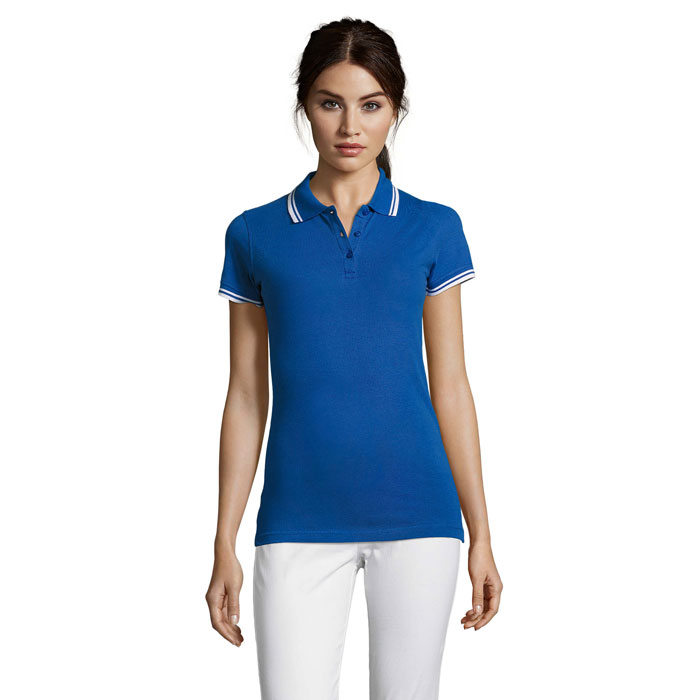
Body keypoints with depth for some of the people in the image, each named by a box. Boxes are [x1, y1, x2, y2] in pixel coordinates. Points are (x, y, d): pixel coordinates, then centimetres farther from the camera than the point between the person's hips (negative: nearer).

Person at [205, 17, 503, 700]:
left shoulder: (433, 229, 5)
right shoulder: (256, 234, 6)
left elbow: (449, 387, 6)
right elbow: (247, 397, 7)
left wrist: (480, 537, 5)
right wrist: (225, 547, 5)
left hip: (415, 515, 0)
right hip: (299, 520, 0)